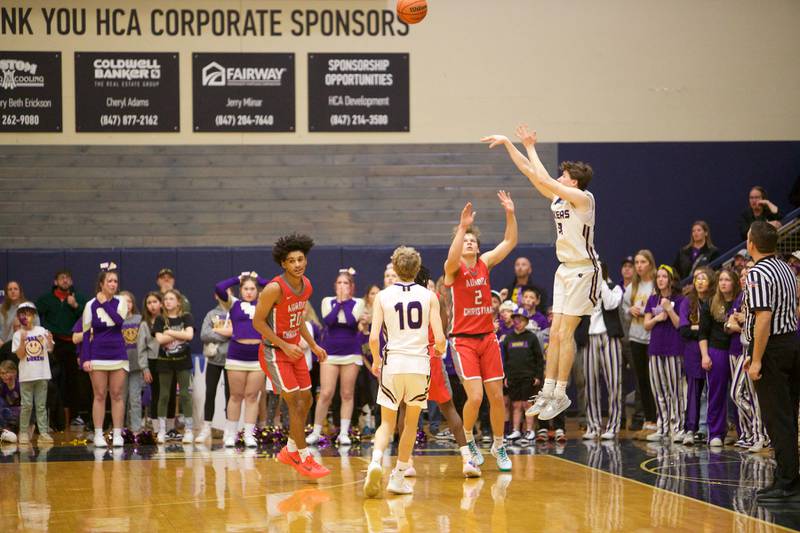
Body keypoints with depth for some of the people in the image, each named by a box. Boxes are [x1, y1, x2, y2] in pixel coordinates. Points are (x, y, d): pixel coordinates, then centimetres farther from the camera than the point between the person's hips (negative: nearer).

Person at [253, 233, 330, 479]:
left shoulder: (306, 286, 2)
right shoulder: (275, 288, -23)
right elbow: (258, 321, -18)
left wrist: (313, 345, 12)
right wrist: (285, 346, -21)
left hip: (294, 350, 8)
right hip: (274, 352, -8)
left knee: (306, 401, 11)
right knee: (296, 403, -10)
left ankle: (290, 451, 27)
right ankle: (304, 459, -2)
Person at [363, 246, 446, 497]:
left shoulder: (383, 296, 1)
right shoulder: (428, 296, 2)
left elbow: (373, 338, -5)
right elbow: (440, 339, -4)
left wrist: (376, 361, 14)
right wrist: (440, 349, 20)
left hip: (393, 362, 0)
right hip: (419, 363, 0)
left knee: (387, 422, 8)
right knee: (411, 422, 17)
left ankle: (376, 461, -21)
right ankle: (398, 477, 17)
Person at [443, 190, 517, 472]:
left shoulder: (485, 263, 8)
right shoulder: (453, 268, -6)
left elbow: (510, 242, 2)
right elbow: (452, 258, -30)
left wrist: (510, 214, -12)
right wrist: (462, 227, -41)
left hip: (487, 337, 4)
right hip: (463, 340, -4)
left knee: (496, 396, 3)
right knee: (475, 397, -14)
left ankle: (498, 446, 20)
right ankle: (468, 439, 12)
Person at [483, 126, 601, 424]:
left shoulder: (583, 198, -15)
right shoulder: (558, 198, 8)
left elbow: (542, 179, -20)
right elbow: (530, 173, 11)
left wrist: (530, 146, -11)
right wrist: (508, 144, 7)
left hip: (583, 270, -9)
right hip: (565, 269, 9)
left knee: (565, 333, -8)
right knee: (555, 333, 6)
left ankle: (560, 395, -2)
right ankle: (547, 393, 8)